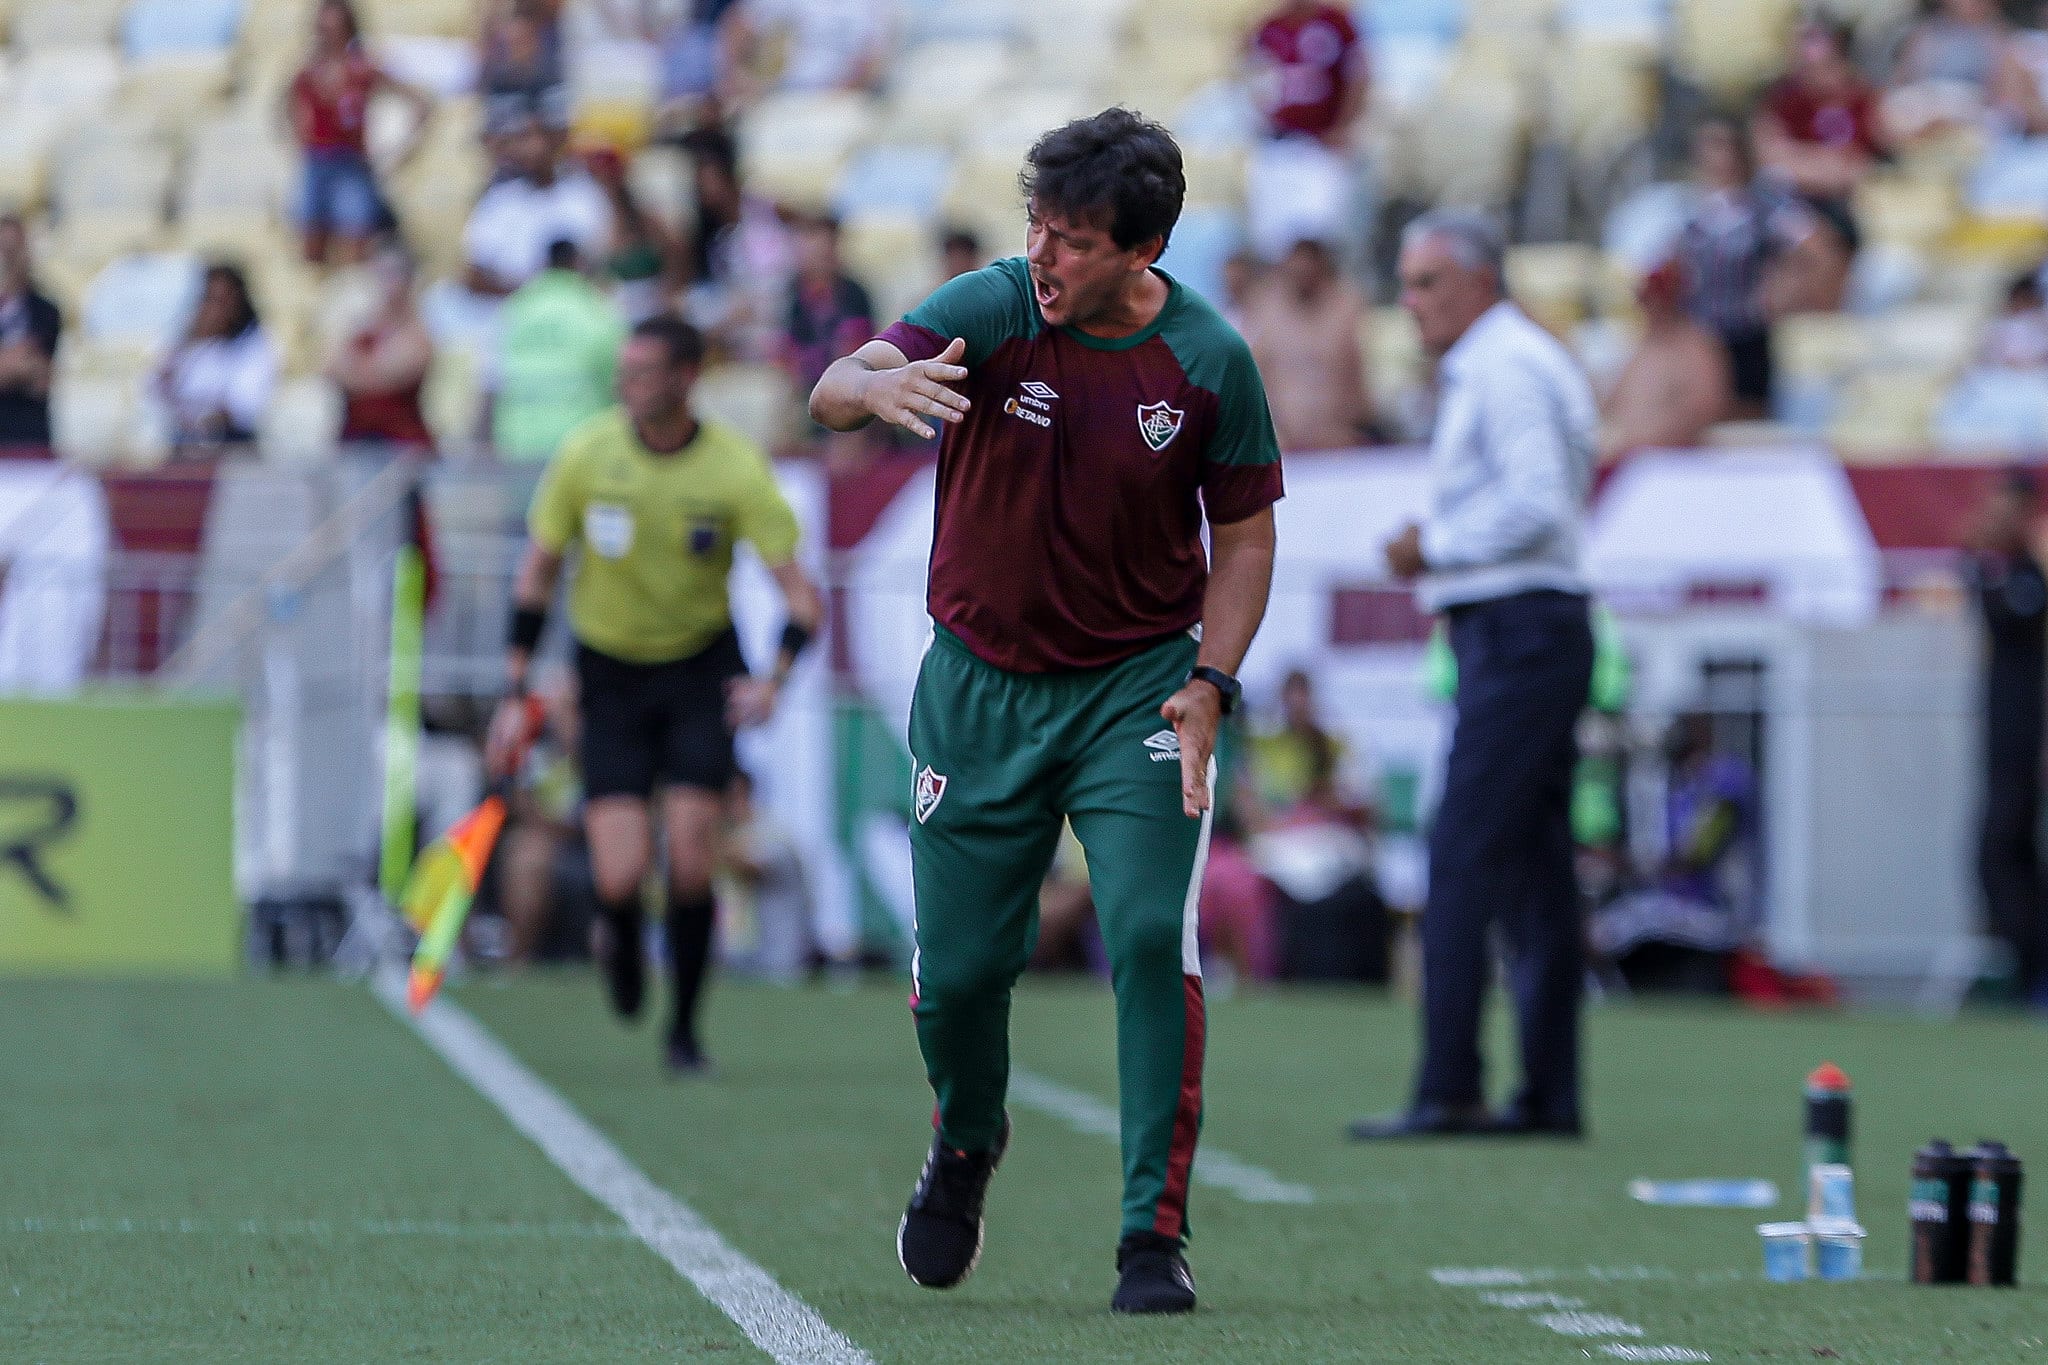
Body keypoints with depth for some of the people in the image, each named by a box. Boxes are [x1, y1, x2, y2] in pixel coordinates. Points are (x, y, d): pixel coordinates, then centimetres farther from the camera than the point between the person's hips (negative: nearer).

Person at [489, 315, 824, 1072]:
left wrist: (774, 679, -34)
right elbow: (537, 572, 0)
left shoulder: (737, 469, -15)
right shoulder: (587, 453, -11)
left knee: (691, 859, -12)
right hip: (610, 670, 0)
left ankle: (684, 1028, 9)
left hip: (702, 666, 0)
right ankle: (618, 942, 26)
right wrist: (514, 695, -3)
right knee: (622, 877, -12)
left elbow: (801, 595, -15)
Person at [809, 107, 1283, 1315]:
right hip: (981, 684, 1)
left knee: (1153, 941, -17)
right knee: (960, 967, 5)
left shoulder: (1209, 361, -10)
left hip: (1139, 686, -1)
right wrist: (876, 387, -51)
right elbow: (830, 391, -27)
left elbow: (1245, 532, 1)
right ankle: (968, 1145, 39)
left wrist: (1209, 684, -12)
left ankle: (1156, 1237, -10)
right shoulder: (991, 311, -14)